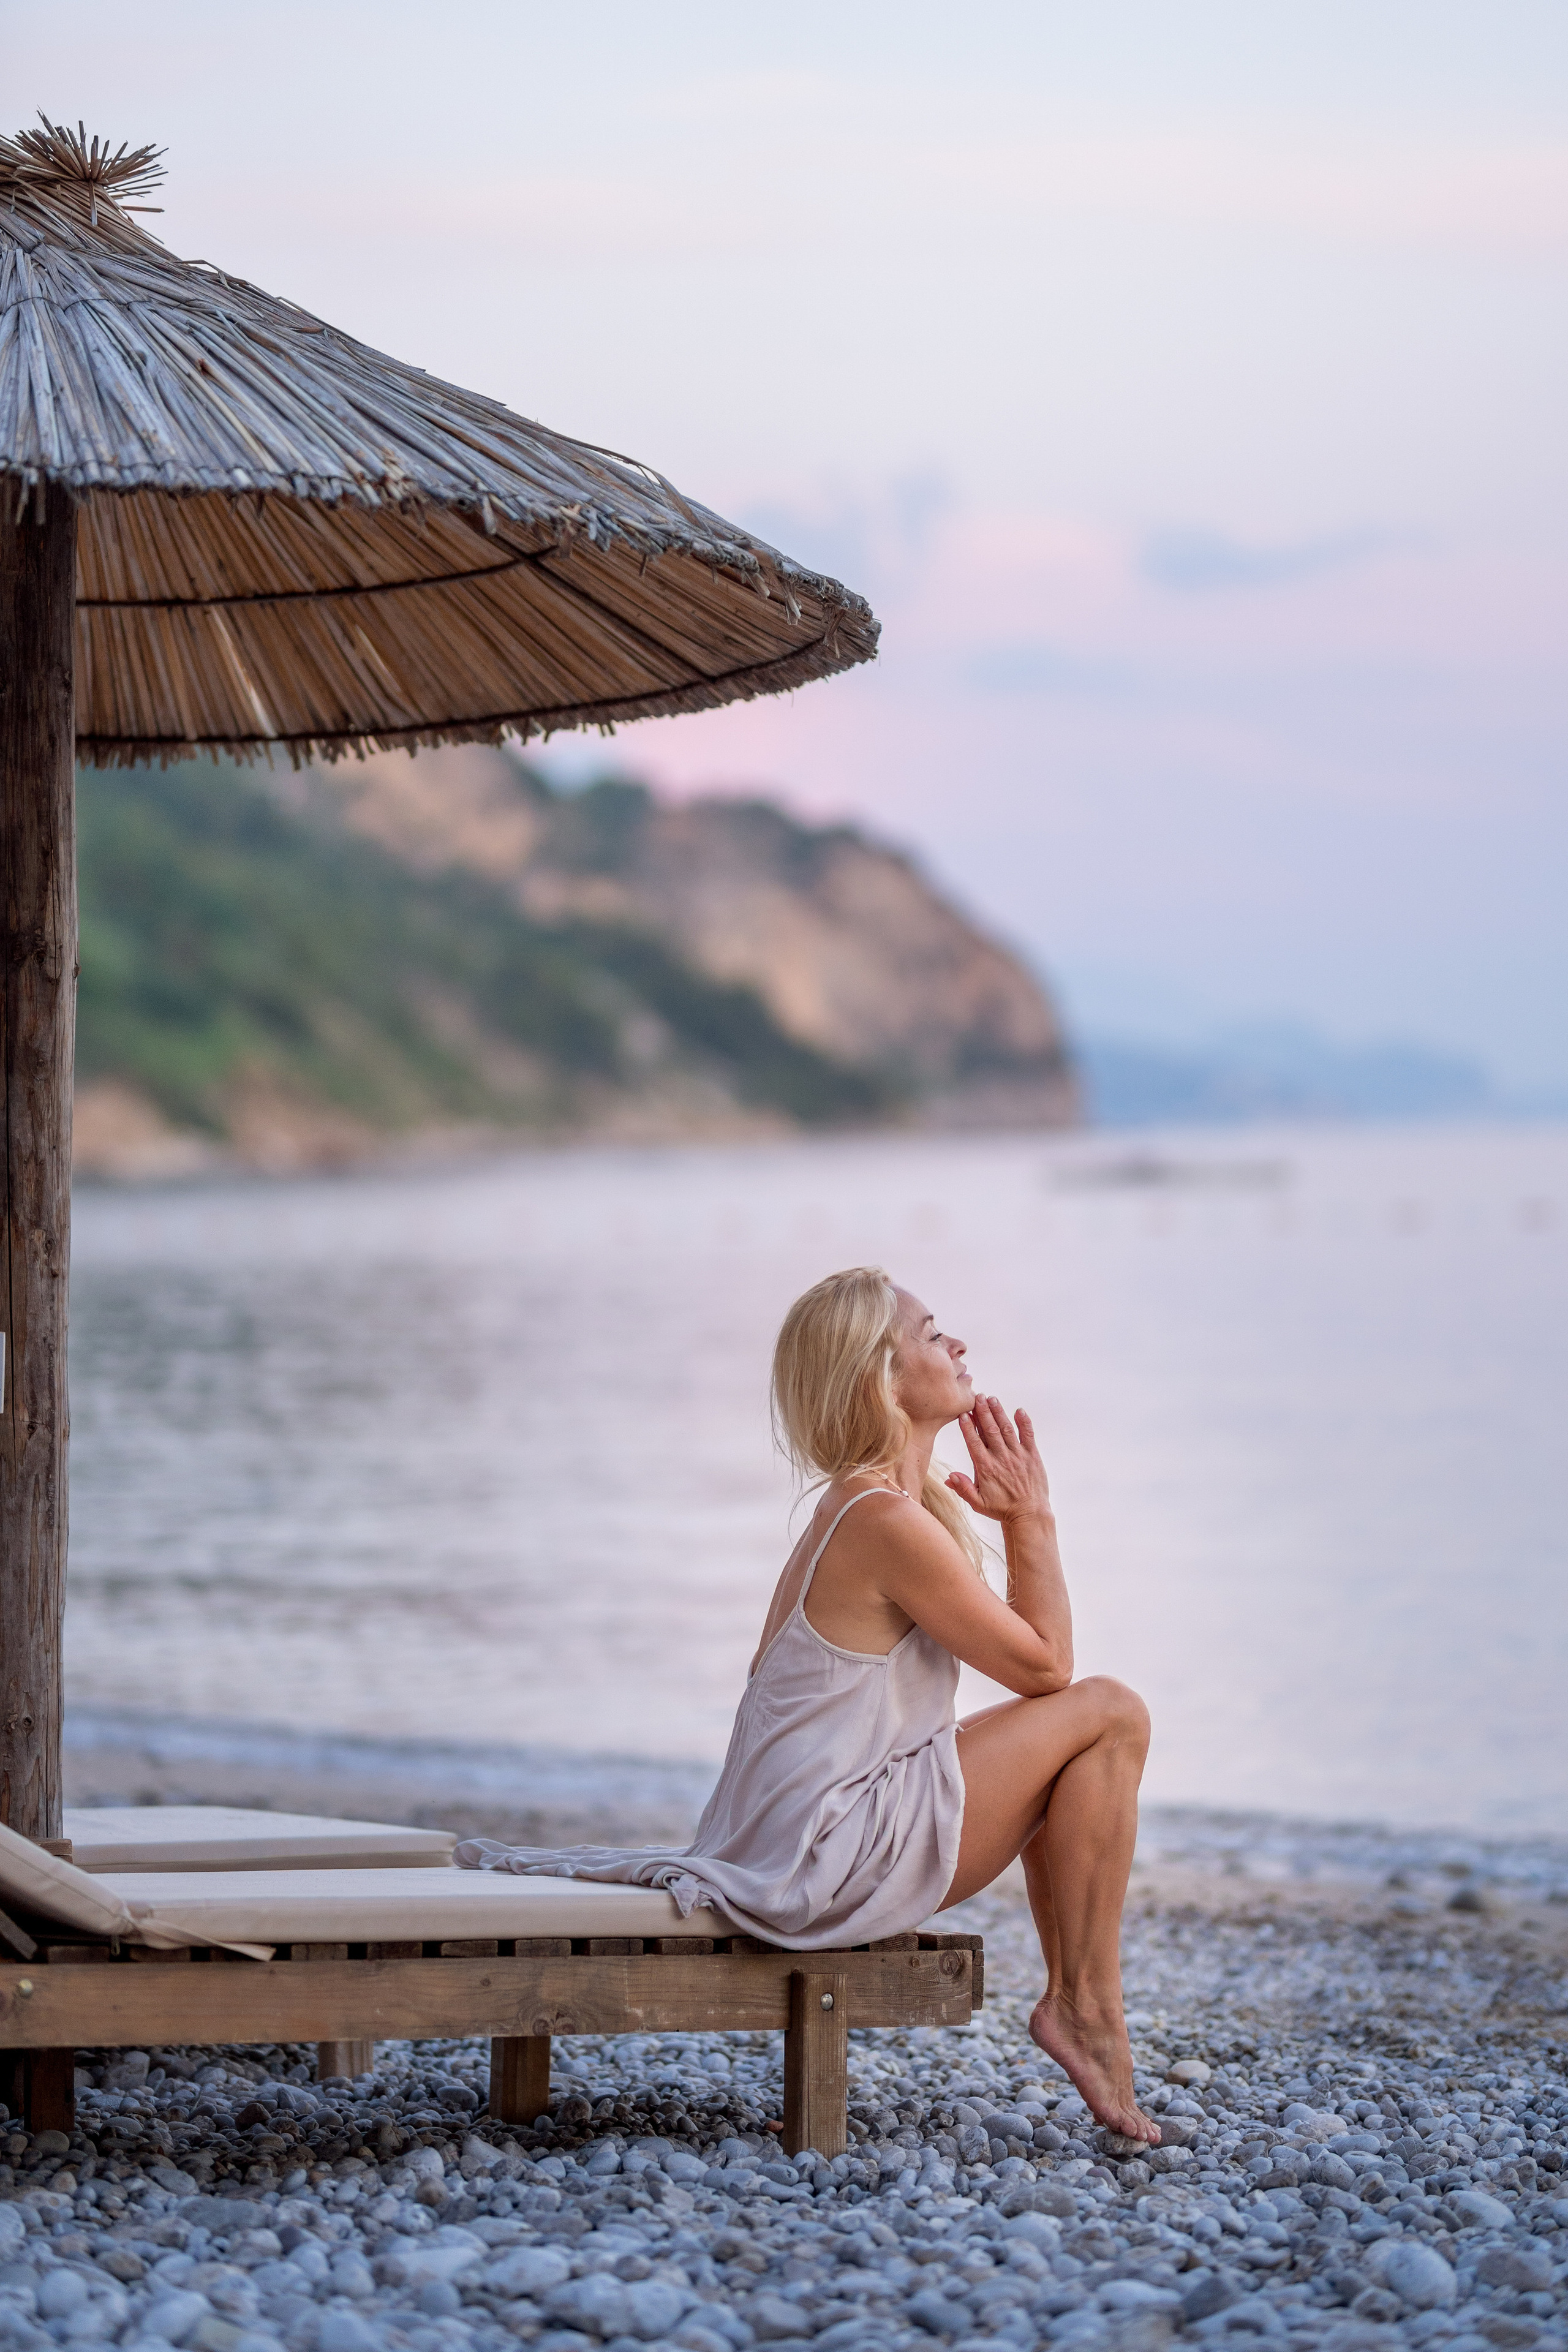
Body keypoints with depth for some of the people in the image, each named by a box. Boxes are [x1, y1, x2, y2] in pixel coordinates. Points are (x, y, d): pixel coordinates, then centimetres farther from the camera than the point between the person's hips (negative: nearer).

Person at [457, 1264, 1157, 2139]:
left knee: (1065, 1745, 21)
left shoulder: (865, 1507, 14)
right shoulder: (888, 1525, -18)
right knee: (1109, 1714, -6)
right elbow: (1043, 1665, -9)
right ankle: (1086, 2003, -1)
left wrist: (1017, 1519, 10)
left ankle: (1072, 1993, 17)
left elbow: (1031, 1654, 20)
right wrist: (1032, 1518, -4)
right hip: (835, 1857, -10)